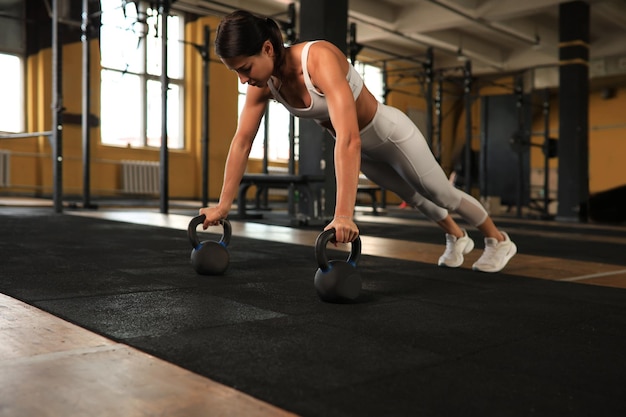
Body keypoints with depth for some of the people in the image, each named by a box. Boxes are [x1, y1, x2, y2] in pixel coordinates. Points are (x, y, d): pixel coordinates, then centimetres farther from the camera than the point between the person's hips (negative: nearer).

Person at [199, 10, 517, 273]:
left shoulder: (320, 59, -41)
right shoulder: (263, 84, -19)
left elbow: (348, 138, -50)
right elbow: (241, 142, -10)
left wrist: (344, 215, -56)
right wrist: (223, 204, -8)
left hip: (390, 134, -6)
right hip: (363, 148, 7)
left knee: (442, 194, 13)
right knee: (413, 198, 27)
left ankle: (499, 241, 40)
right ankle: (457, 238, 54)